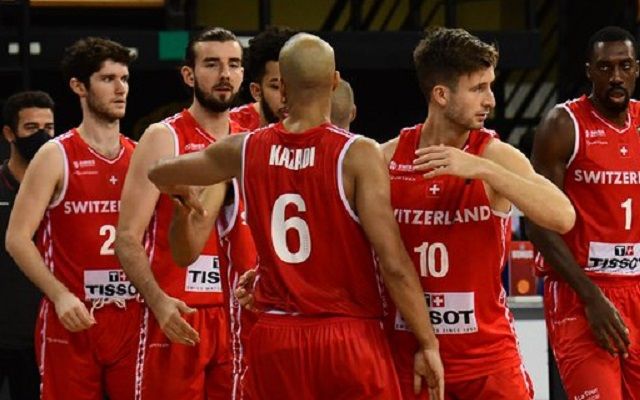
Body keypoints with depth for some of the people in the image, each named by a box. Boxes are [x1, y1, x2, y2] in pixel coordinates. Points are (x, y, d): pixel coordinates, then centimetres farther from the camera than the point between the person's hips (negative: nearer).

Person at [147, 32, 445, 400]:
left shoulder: (247, 151, 4)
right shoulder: (357, 155, -11)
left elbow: (160, 175, 22)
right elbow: (394, 265, -14)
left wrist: (184, 192, 45)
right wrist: (428, 343, -7)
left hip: (276, 341, 4)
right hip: (349, 336, -4)